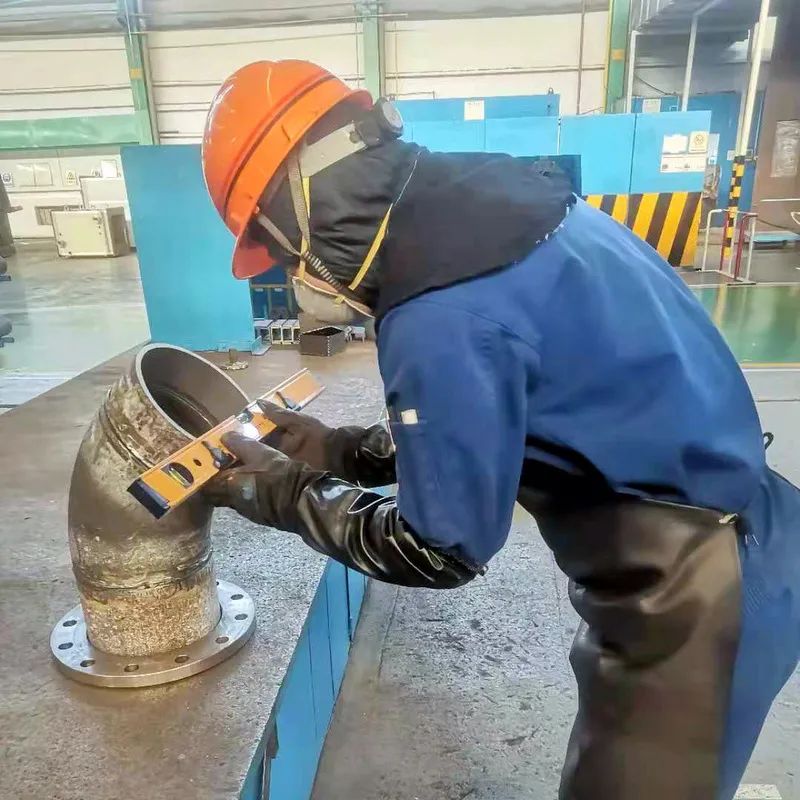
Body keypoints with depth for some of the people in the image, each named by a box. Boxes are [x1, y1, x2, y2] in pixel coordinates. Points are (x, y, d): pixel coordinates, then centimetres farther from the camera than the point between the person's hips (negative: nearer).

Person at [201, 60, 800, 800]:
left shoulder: (441, 318, -31)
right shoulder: (474, 201, -1)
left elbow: (443, 550, -17)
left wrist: (285, 493, -5)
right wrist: (340, 451, 7)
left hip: (694, 597, -8)